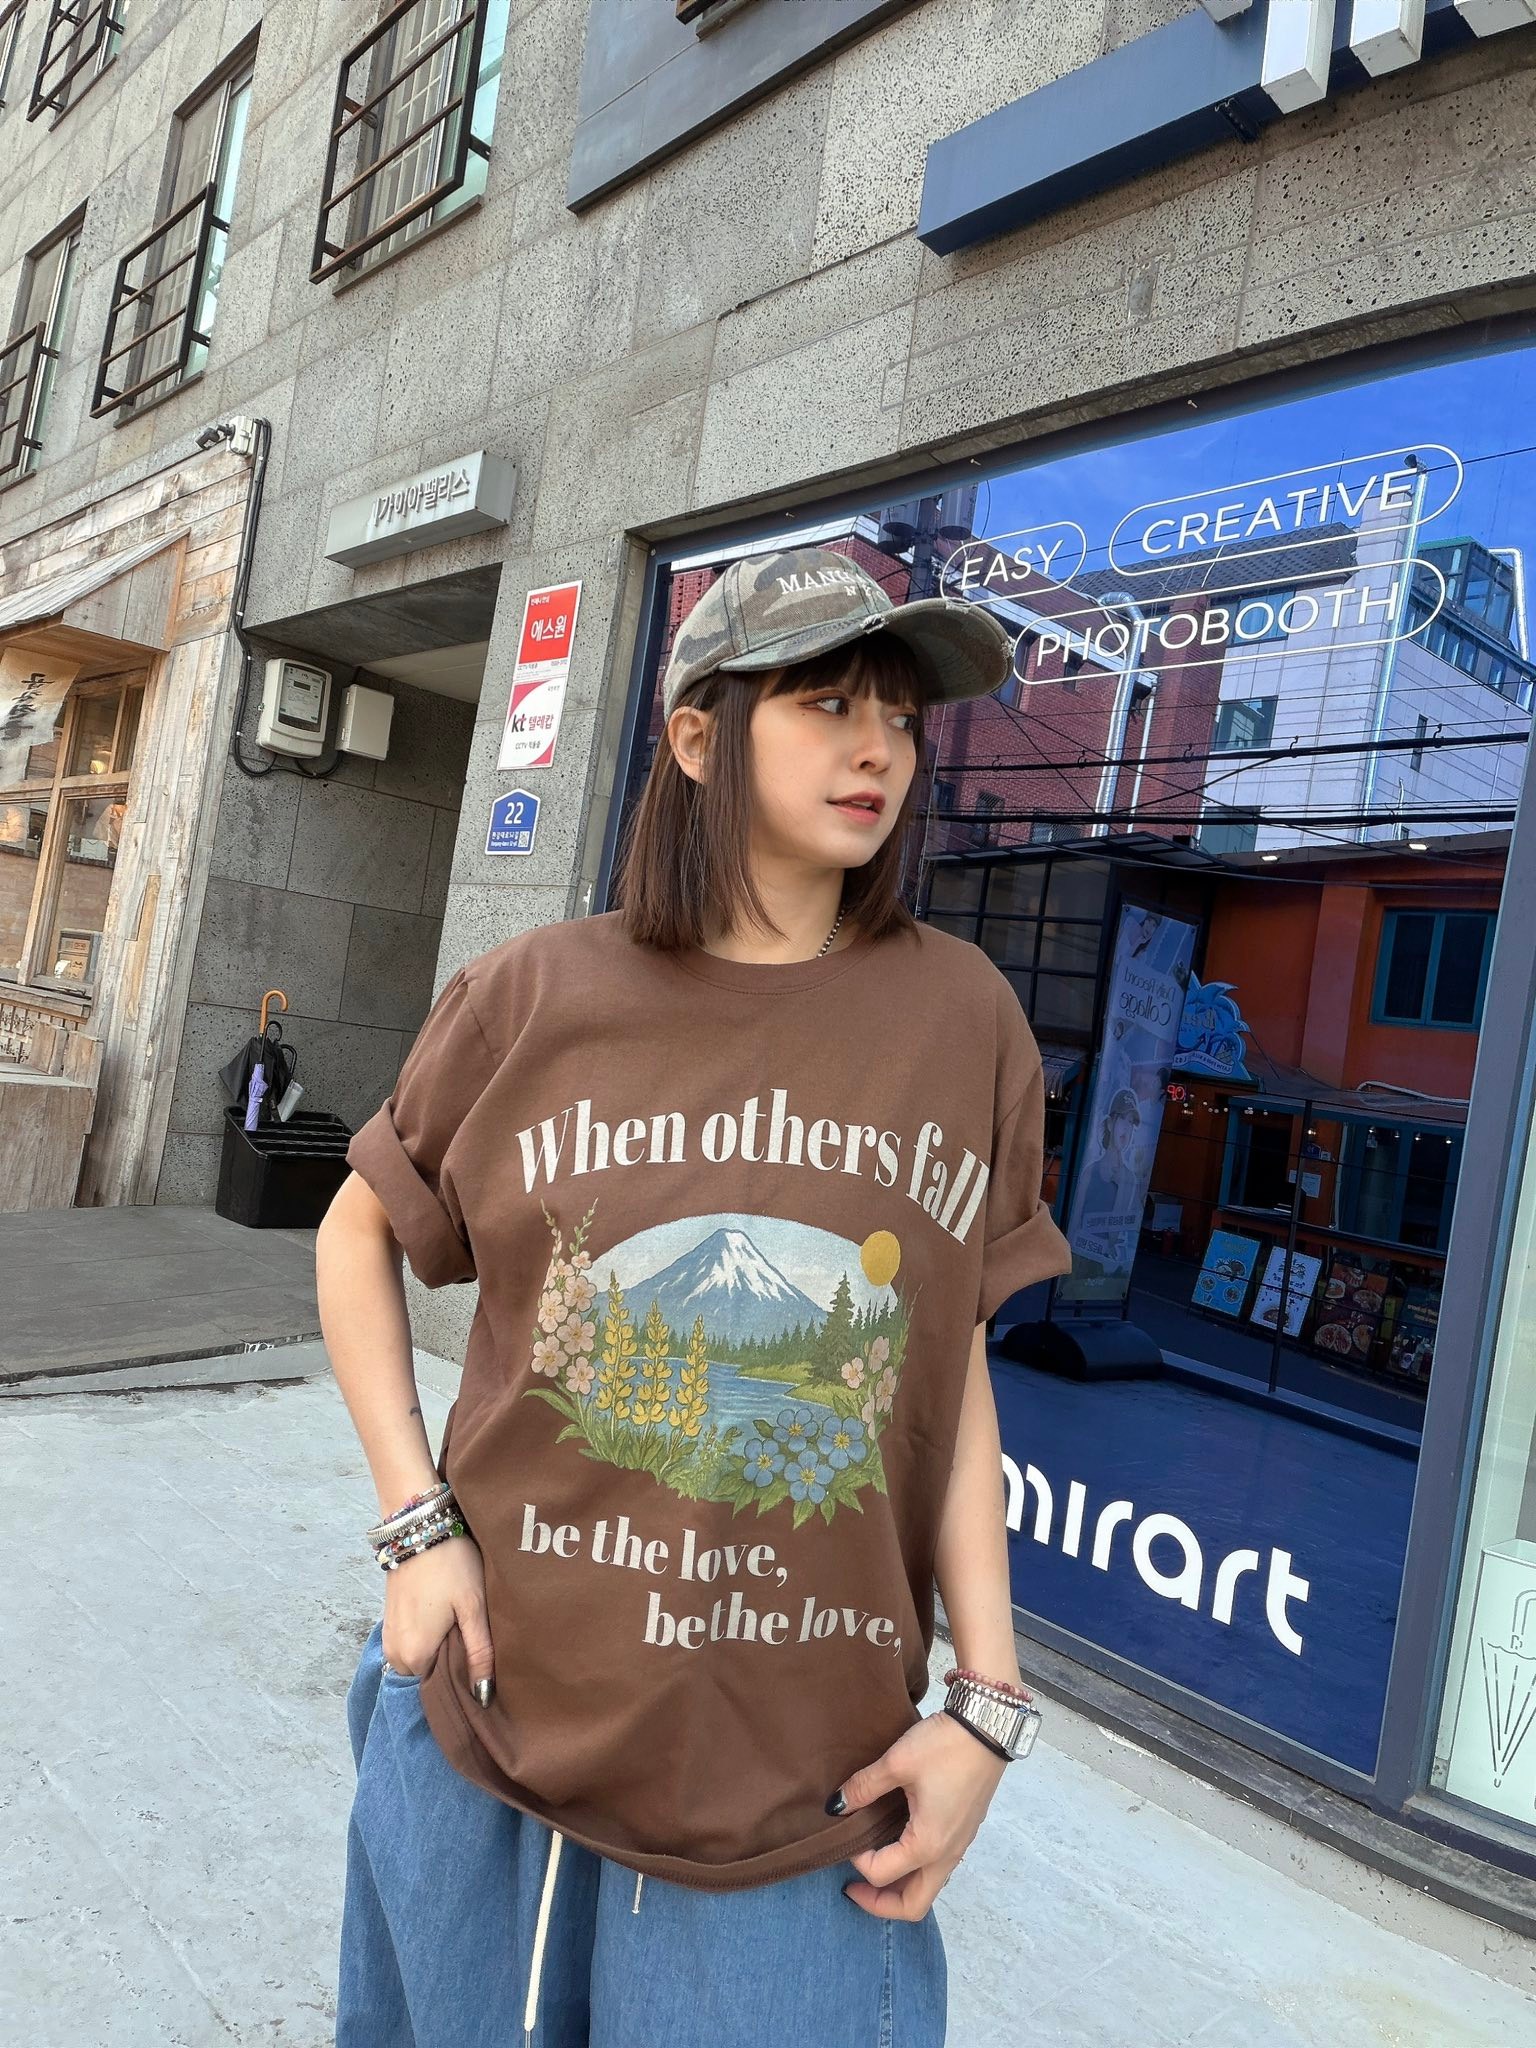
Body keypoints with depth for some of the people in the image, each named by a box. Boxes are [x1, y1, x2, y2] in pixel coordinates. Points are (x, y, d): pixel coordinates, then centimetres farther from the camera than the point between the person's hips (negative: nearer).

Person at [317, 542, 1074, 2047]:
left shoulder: (963, 1017, -6)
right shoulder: (535, 994, -8)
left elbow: (954, 1368, -1)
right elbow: (357, 1232, 6)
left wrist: (987, 1702, -3)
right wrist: (415, 1521, -4)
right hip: (489, 1719, 1)